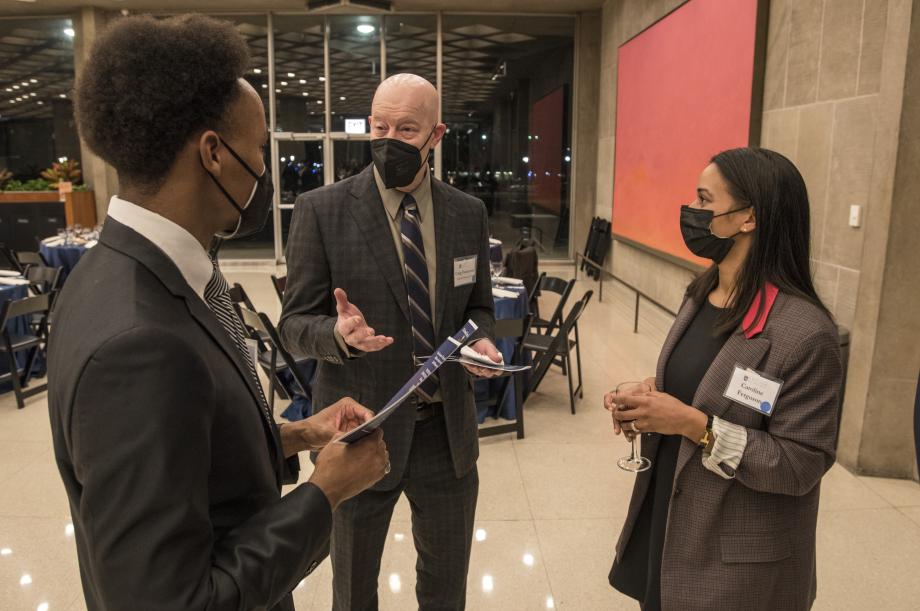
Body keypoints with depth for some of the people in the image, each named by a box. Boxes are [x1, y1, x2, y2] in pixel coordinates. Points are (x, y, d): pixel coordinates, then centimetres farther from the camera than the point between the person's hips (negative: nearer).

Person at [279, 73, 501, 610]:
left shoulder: (468, 213, 0)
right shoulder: (322, 210, -10)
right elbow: (296, 323, -7)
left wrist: (480, 339, -12)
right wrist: (339, 333, -29)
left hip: (448, 429, 3)